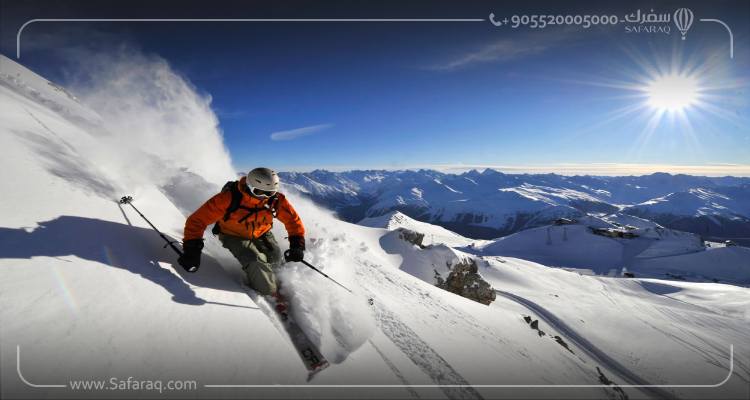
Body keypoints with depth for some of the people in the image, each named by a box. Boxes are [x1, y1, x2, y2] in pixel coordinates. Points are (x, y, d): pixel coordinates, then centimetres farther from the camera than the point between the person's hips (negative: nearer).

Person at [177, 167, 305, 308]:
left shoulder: (275, 199, -24)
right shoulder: (229, 198, -33)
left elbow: (292, 219, -13)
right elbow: (197, 220, -27)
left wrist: (297, 245, -23)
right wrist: (192, 249, -34)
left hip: (261, 234, 4)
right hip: (234, 236, -3)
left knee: (275, 260, -14)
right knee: (255, 262, -25)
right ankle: (274, 296, -1)